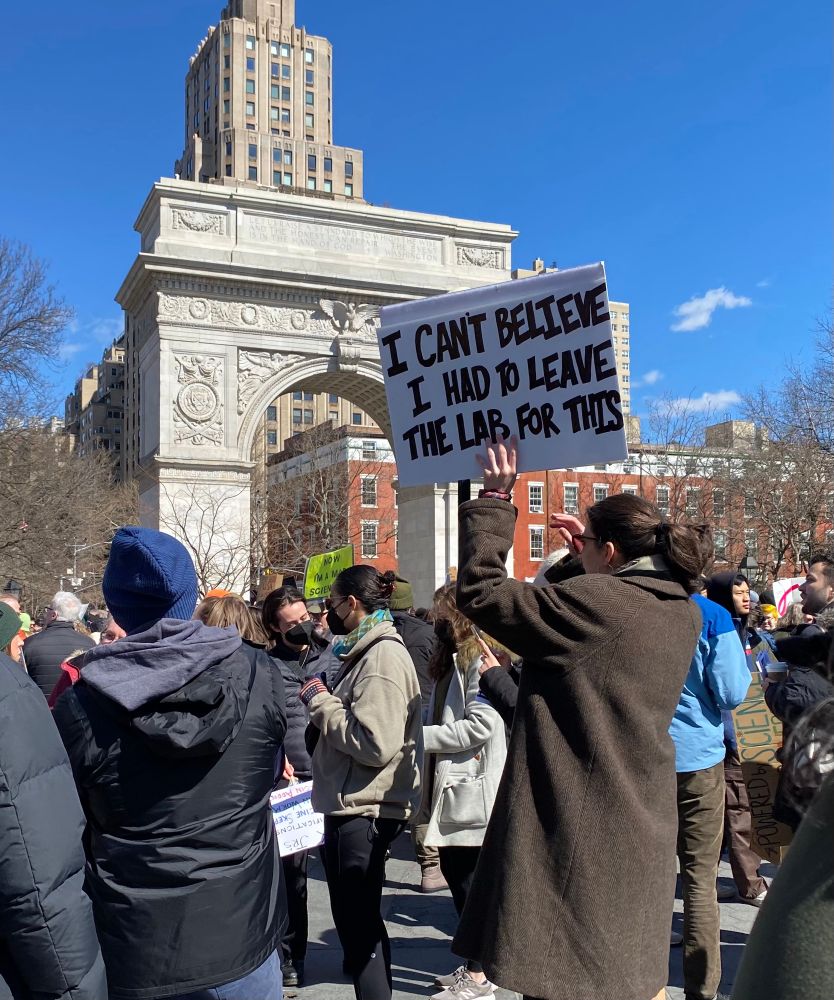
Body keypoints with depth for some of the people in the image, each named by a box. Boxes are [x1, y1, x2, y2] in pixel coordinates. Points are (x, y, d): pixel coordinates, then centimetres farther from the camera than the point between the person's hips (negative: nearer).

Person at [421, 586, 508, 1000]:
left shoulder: (479, 658, -15)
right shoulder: (452, 659, 16)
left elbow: (482, 724, -23)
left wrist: (422, 736, -17)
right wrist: (423, 737, 6)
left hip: (472, 787, -10)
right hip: (452, 784, 10)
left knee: (468, 878, -1)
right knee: (454, 871, 14)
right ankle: (475, 966, 26)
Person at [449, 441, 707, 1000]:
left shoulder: (593, 602, -20)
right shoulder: (685, 614, 4)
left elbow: (478, 591, -15)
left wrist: (496, 500, -7)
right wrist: (591, 551, 20)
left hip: (578, 836, -8)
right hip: (644, 833, 8)